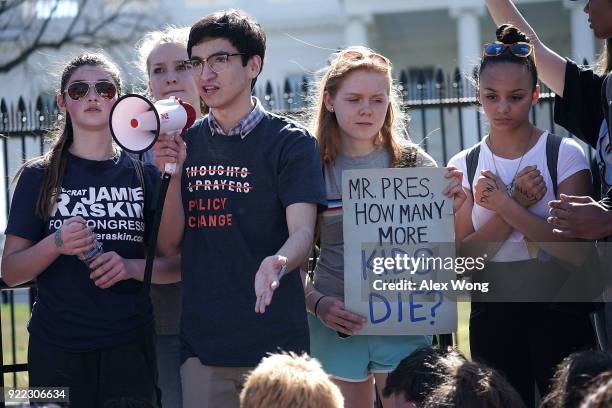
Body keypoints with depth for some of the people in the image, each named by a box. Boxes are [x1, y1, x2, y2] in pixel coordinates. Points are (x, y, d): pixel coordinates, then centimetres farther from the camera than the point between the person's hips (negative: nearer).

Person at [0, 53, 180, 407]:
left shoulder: (144, 176, 6)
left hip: (129, 347, 1)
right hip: (57, 348, -1)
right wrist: (56, 243, -18)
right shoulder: (39, 177, 4)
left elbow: (176, 266, 6)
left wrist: (132, 267, -13)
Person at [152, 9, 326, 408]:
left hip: (273, 341, -3)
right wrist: (173, 174, -8)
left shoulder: (290, 141, -3)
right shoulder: (183, 143, 10)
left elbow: (302, 232, -13)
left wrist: (277, 264, -36)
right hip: (201, 343, 4)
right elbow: (170, 245, 7)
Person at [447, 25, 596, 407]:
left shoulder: (564, 154, -5)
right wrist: (517, 204, -17)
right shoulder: (464, 166, 3)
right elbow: (465, 256, -5)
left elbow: (575, 250, -15)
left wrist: (504, 203, -18)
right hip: (493, 314, 3)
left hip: (559, 314, -3)